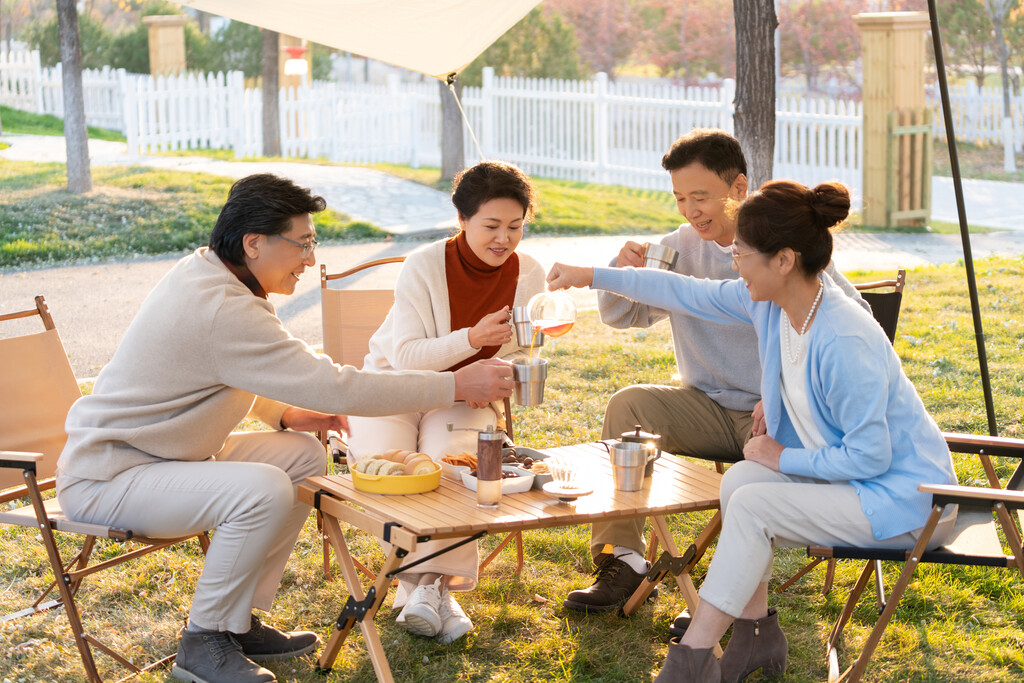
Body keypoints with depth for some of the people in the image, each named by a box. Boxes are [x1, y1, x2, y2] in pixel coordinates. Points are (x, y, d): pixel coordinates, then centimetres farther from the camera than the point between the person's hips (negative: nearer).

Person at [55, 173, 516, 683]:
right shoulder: (221, 309, -28)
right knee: (263, 489, -31)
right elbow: (336, 387, -29)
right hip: (104, 478, -10)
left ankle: (238, 620, 11)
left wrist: (283, 414, 3)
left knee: (304, 456, 5)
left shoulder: (202, 273, 3)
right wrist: (457, 386, -23)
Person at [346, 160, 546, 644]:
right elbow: (405, 356, -18)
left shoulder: (529, 276, -4)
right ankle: (431, 588, -22)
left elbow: (520, 357, 7)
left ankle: (428, 587, -30)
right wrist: (472, 339, -33)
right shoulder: (423, 266, -15)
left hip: (464, 400, 2)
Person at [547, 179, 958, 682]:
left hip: (905, 498, -8)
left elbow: (869, 455, -26)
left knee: (752, 503, -18)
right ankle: (755, 634, 7)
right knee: (739, 479, -5)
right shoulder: (767, 303, -5)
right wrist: (593, 277, 14)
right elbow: (686, 293, 10)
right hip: (850, 475, 8)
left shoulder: (844, 342, -30)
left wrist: (785, 458, -14)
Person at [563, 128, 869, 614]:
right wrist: (623, 272, -11)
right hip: (709, 407, 5)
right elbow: (619, 317, 13)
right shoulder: (681, 248, 5)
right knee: (628, 404, -18)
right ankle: (622, 560, -14)